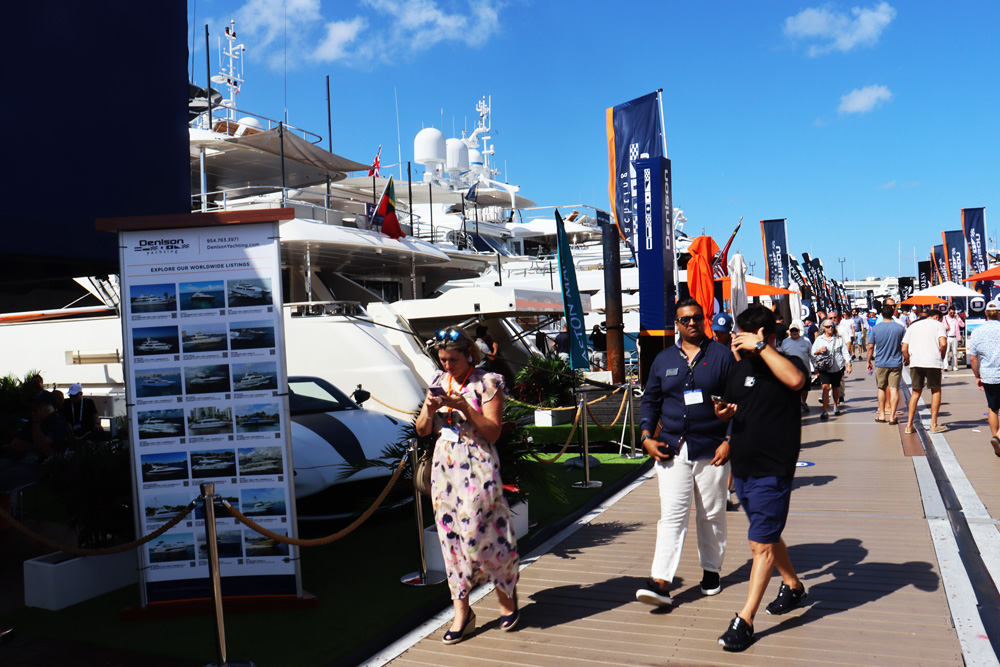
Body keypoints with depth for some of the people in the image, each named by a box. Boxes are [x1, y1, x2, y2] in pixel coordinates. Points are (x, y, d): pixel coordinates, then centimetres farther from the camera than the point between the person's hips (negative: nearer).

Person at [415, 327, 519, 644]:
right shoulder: (438, 381, 11)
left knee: (480, 534, -4)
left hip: (477, 467, -5)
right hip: (444, 466, 5)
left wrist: (465, 407, -20)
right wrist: (429, 408, -8)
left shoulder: (487, 383, -5)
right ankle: (461, 613, 14)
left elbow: (493, 432, -10)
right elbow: (422, 430, 12)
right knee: (451, 537, 5)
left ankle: (507, 596, 22)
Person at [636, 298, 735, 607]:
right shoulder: (663, 359, 10)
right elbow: (650, 400, 14)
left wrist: (729, 441, -8)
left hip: (712, 451, -1)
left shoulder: (722, 355, 2)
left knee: (712, 515, 11)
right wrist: (647, 436, 1)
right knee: (671, 515, -5)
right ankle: (661, 581, -7)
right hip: (672, 451, 1)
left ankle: (711, 570, 29)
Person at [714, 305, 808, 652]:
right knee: (768, 536, 21)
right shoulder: (740, 366, 9)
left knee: (762, 543, -5)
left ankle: (744, 622, 0)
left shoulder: (786, 362, -9)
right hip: (742, 467, 7)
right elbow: (731, 407, 21)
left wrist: (760, 347, -31)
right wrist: (724, 411, -3)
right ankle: (793, 587, 44)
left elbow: (795, 380, -34)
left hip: (773, 470, -7)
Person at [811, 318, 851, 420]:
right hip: (824, 368, -1)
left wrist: (849, 365, -4)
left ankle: (836, 406, 36)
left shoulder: (839, 339, 7)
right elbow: (813, 353, 10)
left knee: (836, 388, 12)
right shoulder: (819, 339, 8)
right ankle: (824, 411, -15)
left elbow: (845, 352, 5)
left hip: (838, 367, 1)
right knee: (825, 387, -14)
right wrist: (819, 351, -11)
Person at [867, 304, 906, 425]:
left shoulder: (876, 328, -4)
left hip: (880, 363, 1)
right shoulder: (900, 327, -3)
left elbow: (870, 347, 0)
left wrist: (869, 361, 10)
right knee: (894, 388, 0)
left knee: (881, 388, 15)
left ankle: (882, 415, 19)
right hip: (896, 363, -1)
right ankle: (892, 416, -2)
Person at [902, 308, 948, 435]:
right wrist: (942, 355, 8)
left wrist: (908, 360, 24)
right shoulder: (938, 324, 8)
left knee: (915, 392, 11)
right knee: (936, 391, 12)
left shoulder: (913, 326, 18)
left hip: (915, 362, 3)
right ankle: (934, 425, 10)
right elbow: (943, 344, -9)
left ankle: (909, 425, 7)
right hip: (932, 362, -3)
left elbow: (904, 349, 10)